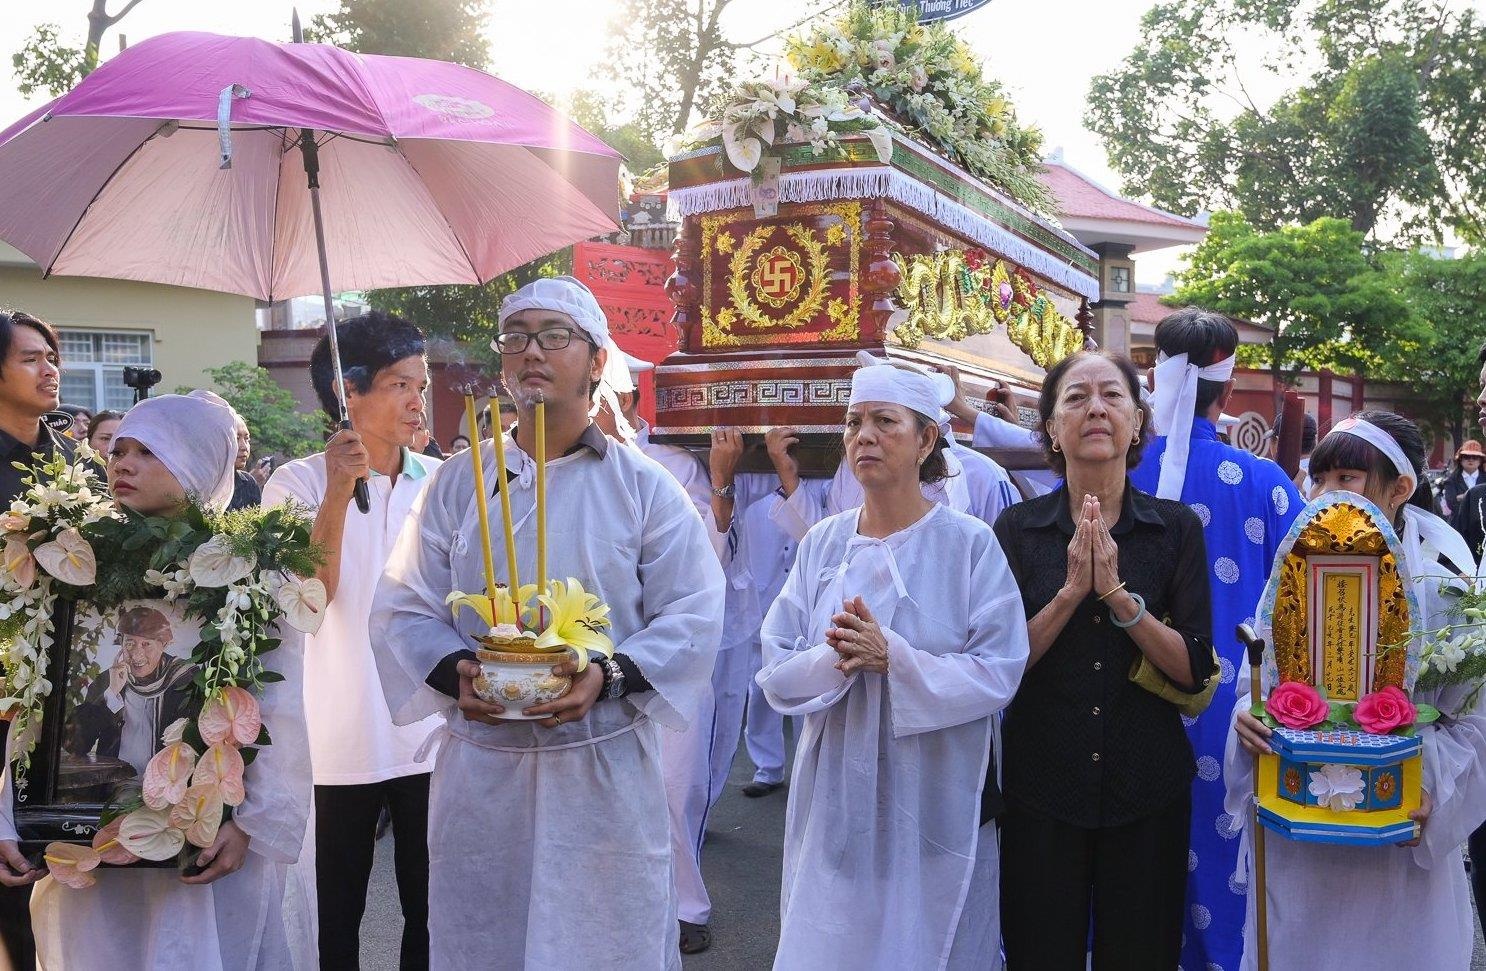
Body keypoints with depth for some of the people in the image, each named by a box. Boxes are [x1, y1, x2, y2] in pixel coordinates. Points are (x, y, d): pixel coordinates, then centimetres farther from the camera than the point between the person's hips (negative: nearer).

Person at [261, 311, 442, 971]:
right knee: (335, 916, 11)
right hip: (340, 740, -2)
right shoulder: (298, 484, -5)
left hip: (433, 734, 3)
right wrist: (339, 490, -24)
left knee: (431, 909, 13)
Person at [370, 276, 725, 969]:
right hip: (480, 764, 2)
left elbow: (692, 614, -4)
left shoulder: (644, 487, 0)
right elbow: (404, 607, 4)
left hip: (606, 766, -1)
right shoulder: (457, 484, 6)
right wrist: (454, 671, -15)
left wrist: (610, 675, -19)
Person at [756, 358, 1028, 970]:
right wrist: (834, 660, -21)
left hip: (933, 805, -3)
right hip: (836, 799, 3)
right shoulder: (822, 543, 3)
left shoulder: (970, 544, -7)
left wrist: (894, 657, -24)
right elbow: (776, 672, -1)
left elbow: (998, 673, -13)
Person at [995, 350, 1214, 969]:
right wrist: (1071, 591, -19)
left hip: (1147, 786, 1)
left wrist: (1119, 595, -19)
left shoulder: (1177, 528, -1)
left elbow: (1194, 671, -7)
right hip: (1040, 784, 0)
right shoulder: (1017, 528, -2)